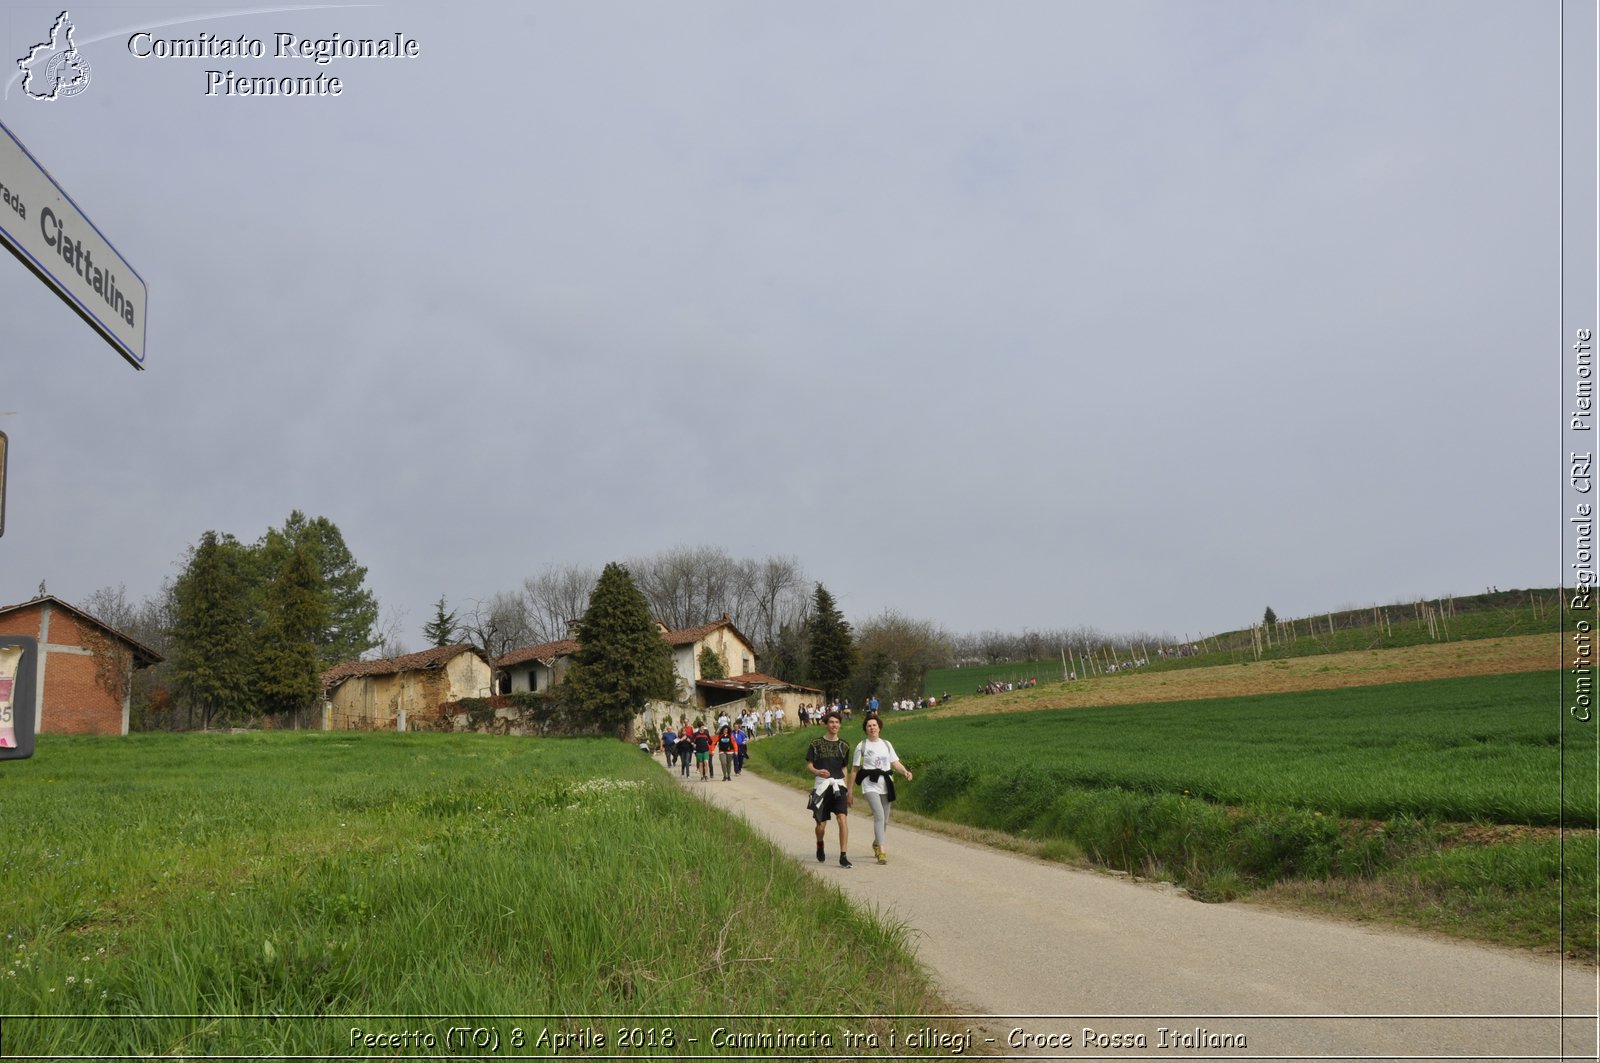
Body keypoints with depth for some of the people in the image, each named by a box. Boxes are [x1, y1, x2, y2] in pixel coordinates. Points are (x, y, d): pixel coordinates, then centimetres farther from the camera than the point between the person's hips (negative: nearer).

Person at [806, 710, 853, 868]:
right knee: (821, 824, 4)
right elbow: (808, 766, 2)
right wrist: (817, 771, -21)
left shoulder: (844, 745, 11)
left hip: (838, 785, 2)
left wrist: (849, 791, 19)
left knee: (843, 819, -18)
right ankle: (820, 846, 37)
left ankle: (843, 856, -13)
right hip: (821, 786, -1)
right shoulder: (816, 743, 1)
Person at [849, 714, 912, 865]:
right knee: (879, 815, -21)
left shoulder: (886, 744, 12)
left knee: (884, 819, 11)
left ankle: (876, 844, 36)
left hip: (886, 785, 4)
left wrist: (906, 772, -11)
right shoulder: (861, 746, 2)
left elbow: (895, 763, 9)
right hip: (870, 785, -4)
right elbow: (854, 769, 5)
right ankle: (882, 851, -22)